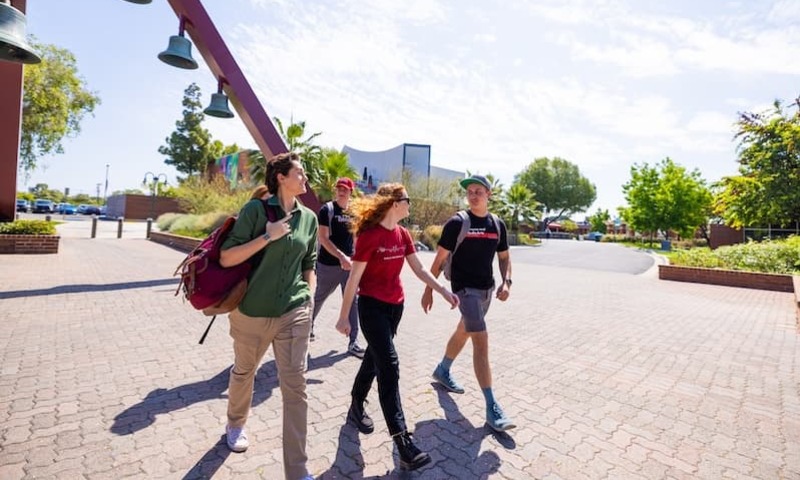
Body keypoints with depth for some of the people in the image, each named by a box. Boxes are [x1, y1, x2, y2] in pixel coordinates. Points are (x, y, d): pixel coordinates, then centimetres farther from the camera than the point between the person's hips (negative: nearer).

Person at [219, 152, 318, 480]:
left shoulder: (309, 218, 4)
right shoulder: (256, 209, -8)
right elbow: (226, 259, -12)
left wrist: (310, 299, 6)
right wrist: (267, 236, -20)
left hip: (294, 312, 2)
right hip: (251, 311, -2)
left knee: (295, 385, -1)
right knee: (243, 372, 21)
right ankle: (235, 424, 53)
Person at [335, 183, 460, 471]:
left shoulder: (403, 234, 5)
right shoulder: (369, 235, -17)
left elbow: (418, 269, 8)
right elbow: (354, 278, -15)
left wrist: (444, 291, 0)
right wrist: (344, 316, -11)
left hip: (395, 305, 7)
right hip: (372, 306, -7)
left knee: (374, 358, 20)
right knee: (389, 367, -9)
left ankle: (356, 409, 41)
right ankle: (402, 443, -3)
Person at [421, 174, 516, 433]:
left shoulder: (498, 224, 5)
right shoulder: (457, 223, -11)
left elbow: (504, 257, 13)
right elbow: (440, 258, -8)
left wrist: (506, 282, -4)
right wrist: (428, 290, -8)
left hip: (487, 288, 6)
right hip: (465, 288, -6)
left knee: (463, 332, 21)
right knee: (482, 342, -11)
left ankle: (442, 371, 44)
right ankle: (492, 407, -4)